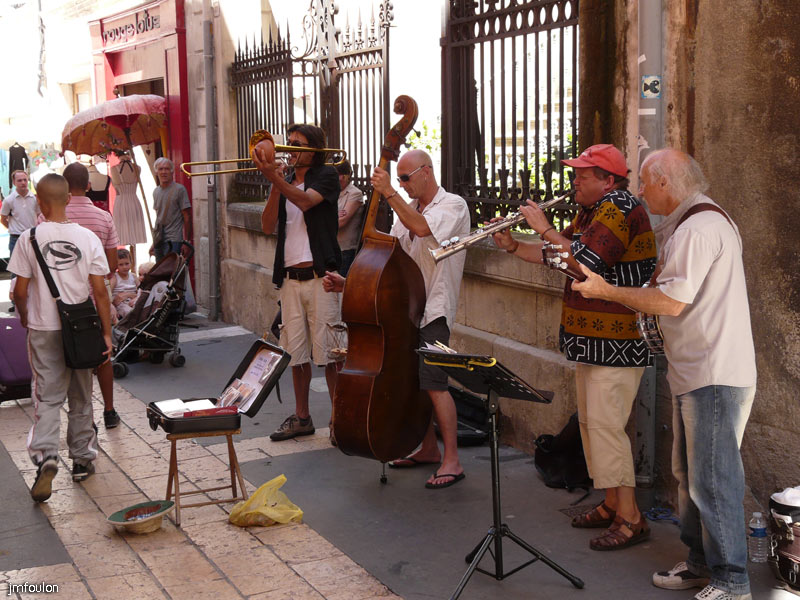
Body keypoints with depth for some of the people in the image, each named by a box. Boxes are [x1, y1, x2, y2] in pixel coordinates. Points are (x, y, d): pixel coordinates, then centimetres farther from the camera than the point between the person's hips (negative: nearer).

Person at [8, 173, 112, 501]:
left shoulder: (30, 238, -8)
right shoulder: (87, 238, -6)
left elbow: (20, 290, -4)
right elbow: (100, 291, -5)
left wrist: (24, 317, 15)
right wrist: (106, 333, 2)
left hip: (43, 329, -1)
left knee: (47, 396, 3)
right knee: (80, 397, 14)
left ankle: (45, 457, -15)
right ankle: (82, 460, 23)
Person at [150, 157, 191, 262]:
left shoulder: (179, 189, -6)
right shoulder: (156, 191, 15)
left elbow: (187, 217, -7)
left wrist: (186, 242, -12)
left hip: (174, 241, -6)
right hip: (159, 241, 7)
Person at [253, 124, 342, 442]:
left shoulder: (326, 174, 2)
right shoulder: (284, 182, 17)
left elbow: (305, 201, -18)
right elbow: (268, 226, 4)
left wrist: (274, 178, -28)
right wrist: (275, 185, -7)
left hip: (320, 275, -6)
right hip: (290, 277, 6)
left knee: (328, 350, -6)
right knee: (296, 350, 10)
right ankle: (302, 417, 21)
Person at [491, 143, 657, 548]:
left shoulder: (620, 208, -16)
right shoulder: (590, 212, 17)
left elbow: (584, 261, -26)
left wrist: (544, 229, -15)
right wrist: (513, 247, 6)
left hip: (616, 343, -11)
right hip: (591, 340, 11)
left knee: (605, 424, -12)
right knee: (591, 421, 15)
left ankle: (630, 519, -6)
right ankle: (611, 504, 26)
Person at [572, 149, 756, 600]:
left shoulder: (698, 228, -18)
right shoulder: (696, 222, 17)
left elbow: (672, 301, -24)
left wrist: (606, 291, -15)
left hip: (716, 376, -11)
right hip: (696, 374, 11)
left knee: (712, 479, -5)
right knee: (690, 475, 17)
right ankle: (703, 563, 29)